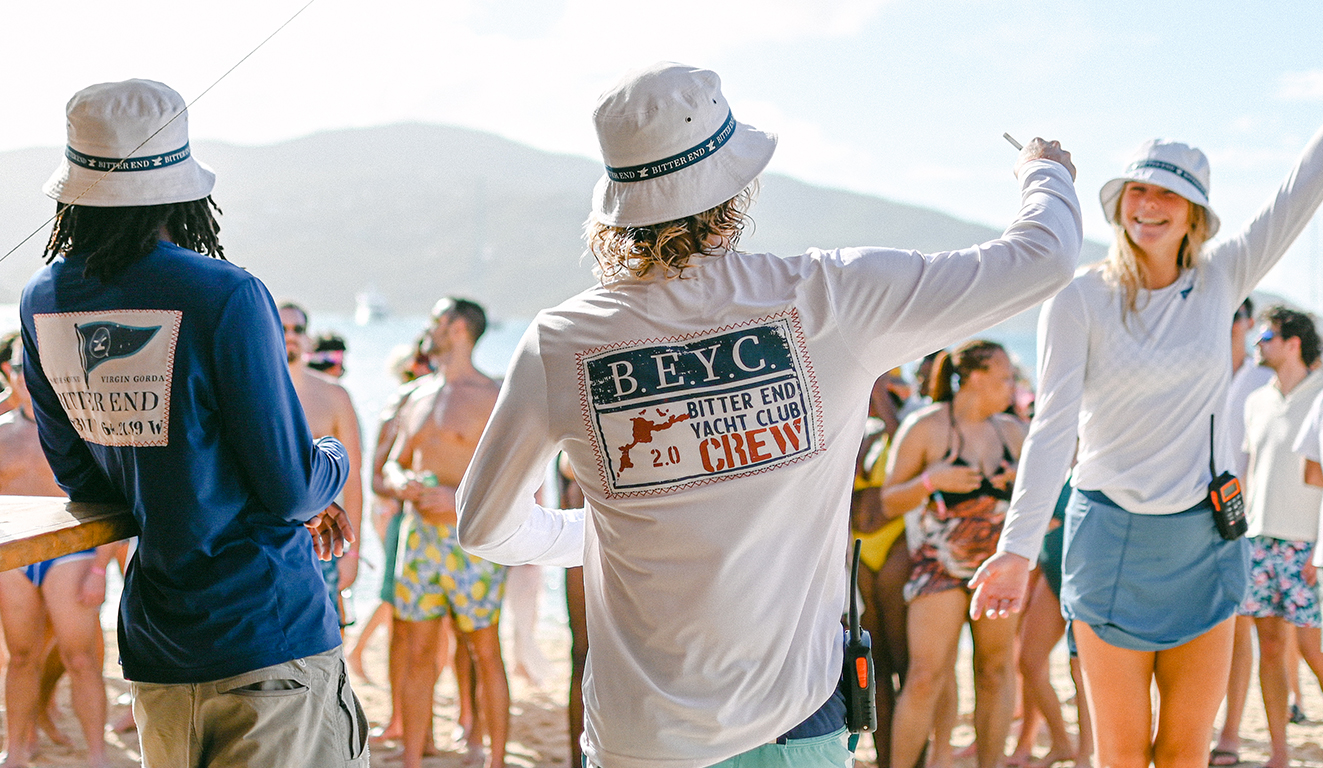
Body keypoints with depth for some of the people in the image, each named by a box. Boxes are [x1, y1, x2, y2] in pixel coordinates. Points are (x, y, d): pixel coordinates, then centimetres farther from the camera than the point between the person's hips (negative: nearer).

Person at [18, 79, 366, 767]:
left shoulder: (42, 304, 3)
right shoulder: (226, 298, -17)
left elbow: (80, 478, 12)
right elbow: (293, 489, -15)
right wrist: (332, 461, 11)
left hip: (153, 647, 6)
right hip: (267, 639, -6)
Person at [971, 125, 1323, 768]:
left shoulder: (1221, 280, 3)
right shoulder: (1080, 298, -7)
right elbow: (1053, 426, -12)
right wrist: (1018, 546, -19)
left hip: (1207, 538, 3)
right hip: (1113, 536, -3)